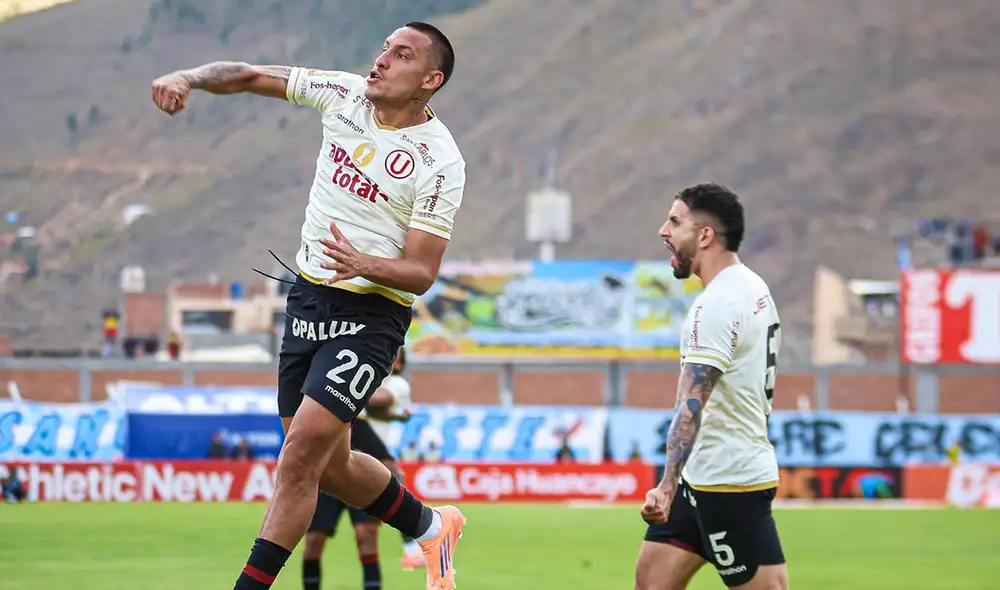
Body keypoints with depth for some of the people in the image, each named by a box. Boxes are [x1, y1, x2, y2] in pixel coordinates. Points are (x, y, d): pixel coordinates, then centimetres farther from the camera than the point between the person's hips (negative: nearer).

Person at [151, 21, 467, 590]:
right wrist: (189, 77, -12)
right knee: (330, 465, 14)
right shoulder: (346, 94, 0)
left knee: (302, 451, -18)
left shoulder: (440, 163, -15)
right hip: (309, 296, 7)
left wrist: (363, 263, -34)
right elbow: (250, 76, 7)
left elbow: (422, 274, -15)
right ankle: (431, 526, 39)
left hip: (370, 314, -7)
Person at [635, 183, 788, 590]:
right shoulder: (752, 289, 12)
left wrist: (667, 487, -37)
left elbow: (691, 406, -30)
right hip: (701, 480, 10)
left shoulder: (717, 304, -19)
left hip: (728, 483, -10)